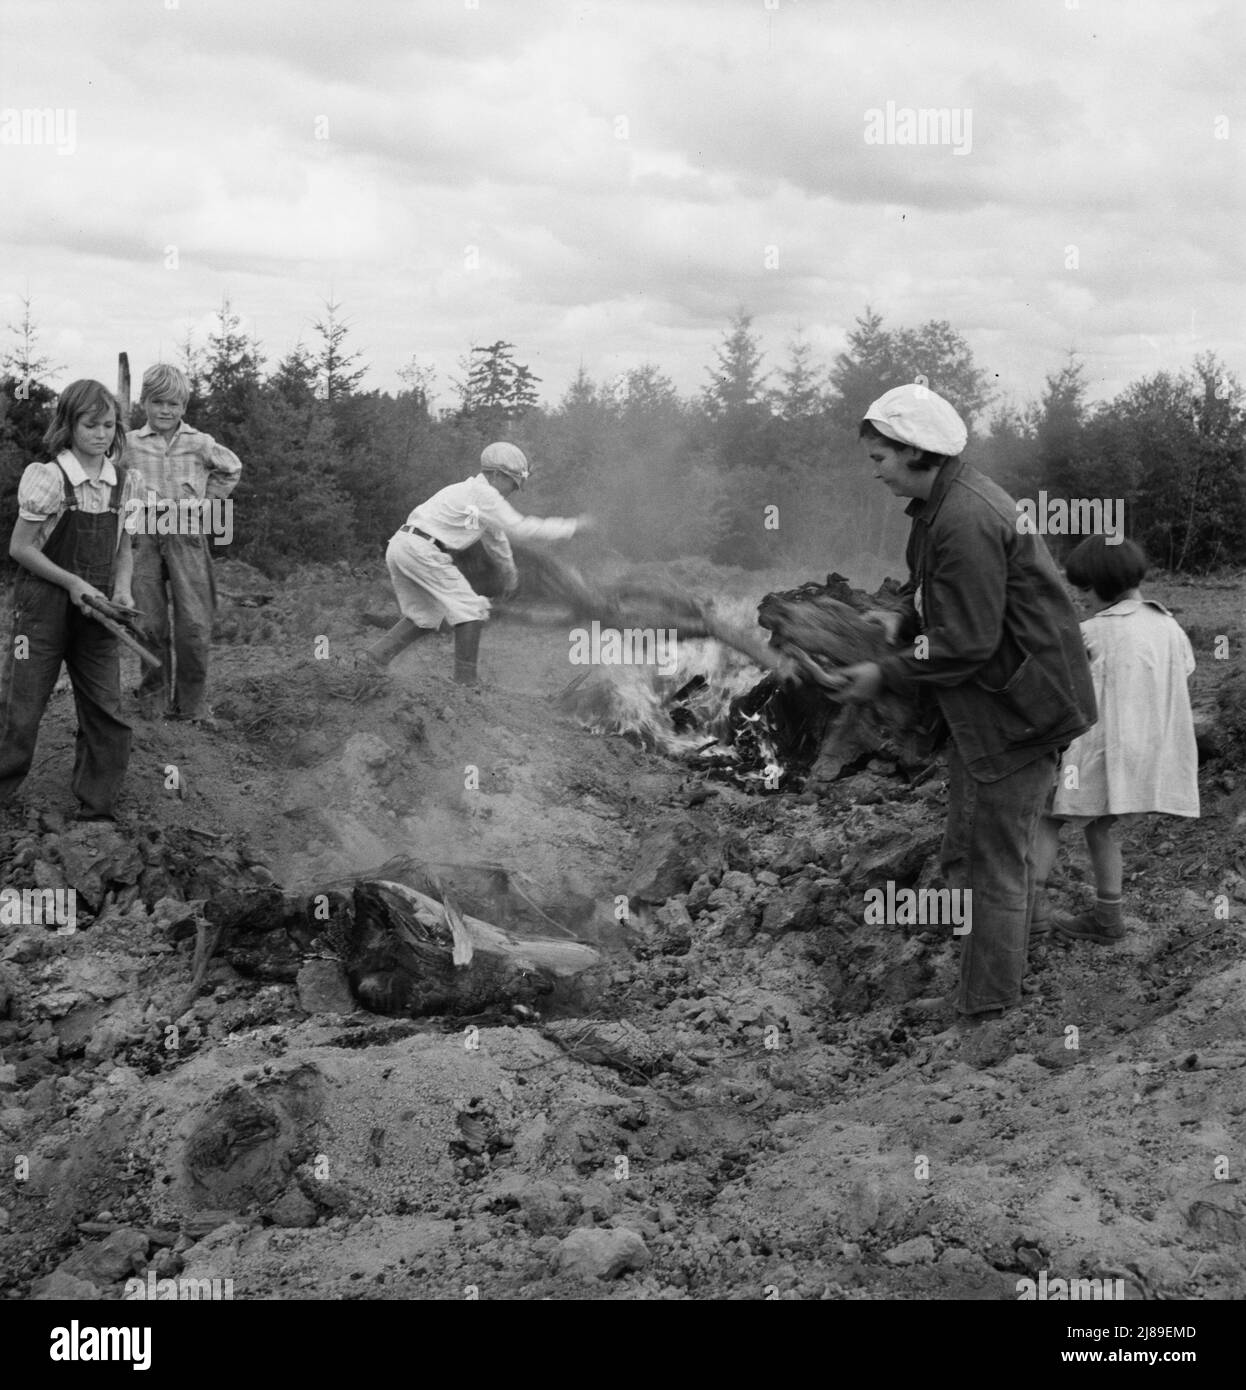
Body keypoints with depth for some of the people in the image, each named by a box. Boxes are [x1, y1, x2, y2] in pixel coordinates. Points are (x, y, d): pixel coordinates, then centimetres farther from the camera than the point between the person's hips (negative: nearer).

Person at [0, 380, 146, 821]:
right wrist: (73, 583, -17)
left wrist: (121, 590, -6)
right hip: (45, 605, -4)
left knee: (107, 715, 4)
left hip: (96, 609, 4)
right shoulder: (49, 478, -12)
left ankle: (96, 810, 16)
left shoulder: (125, 482, 2)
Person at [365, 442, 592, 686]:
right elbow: (520, 528, -10)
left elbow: (495, 535, 38)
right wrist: (572, 526, -3)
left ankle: (378, 654, 10)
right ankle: (466, 680, -5)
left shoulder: (475, 491, 24)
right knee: (471, 611, -3)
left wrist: (509, 569, 51)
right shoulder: (484, 494, -7)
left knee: (425, 617, 22)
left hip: (399, 547, 10)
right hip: (422, 550, -10)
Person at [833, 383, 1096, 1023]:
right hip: (978, 708, 10)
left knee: (997, 869, -1)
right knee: (965, 855, 17)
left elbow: (968, 641, -25)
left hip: (1015, 708, -10)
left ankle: (985, 1014, 10)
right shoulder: (941, 504, 8)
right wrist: (896, 620, 2)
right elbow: (930, 591, 20)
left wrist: (885, 676, -17)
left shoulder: (966, 521, -24)